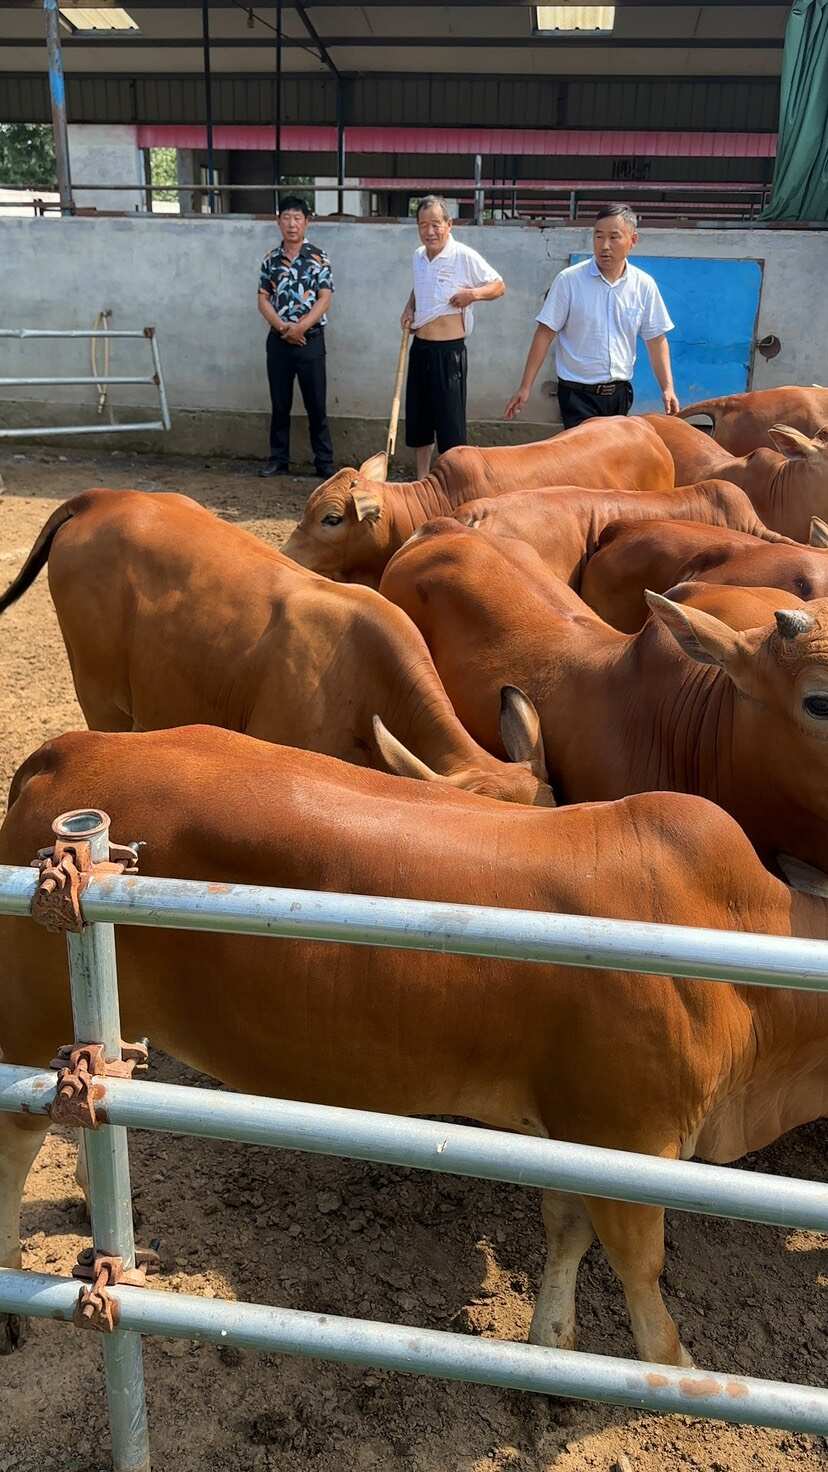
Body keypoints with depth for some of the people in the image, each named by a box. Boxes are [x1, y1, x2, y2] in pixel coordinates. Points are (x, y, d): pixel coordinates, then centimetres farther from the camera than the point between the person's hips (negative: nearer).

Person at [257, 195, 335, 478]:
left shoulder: (318, 257, -1)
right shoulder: (271, 259, 7)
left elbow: (324, 298, -6)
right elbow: (263, 299, 5)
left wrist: (300, 327, -16)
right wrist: (283, 327, -11)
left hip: (310, 339, -3)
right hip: (278, 340, 3)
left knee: (316, 404, 0)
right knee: (280, 404, 8)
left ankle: (324, 462, 5)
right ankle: (278, 459, 17)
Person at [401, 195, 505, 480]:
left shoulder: (465, 257, -11)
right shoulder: (418, 256, 9)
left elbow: (499, 286, -3)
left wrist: (475, 293, -21)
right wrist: (409, 307, 9)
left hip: (449, 352, -7)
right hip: (420, 349, 7)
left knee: (450, 423, -4)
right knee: (417, 417, 14)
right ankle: (422, 479, 27)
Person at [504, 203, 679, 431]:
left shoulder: (644, 286, 2)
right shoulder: (569, 280, -7)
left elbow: (656, 339, 8)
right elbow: (545, 334, -5)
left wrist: (667, 388, -1)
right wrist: (525, 387, -8)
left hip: (620, 393, 4)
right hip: (579, 395, -4)